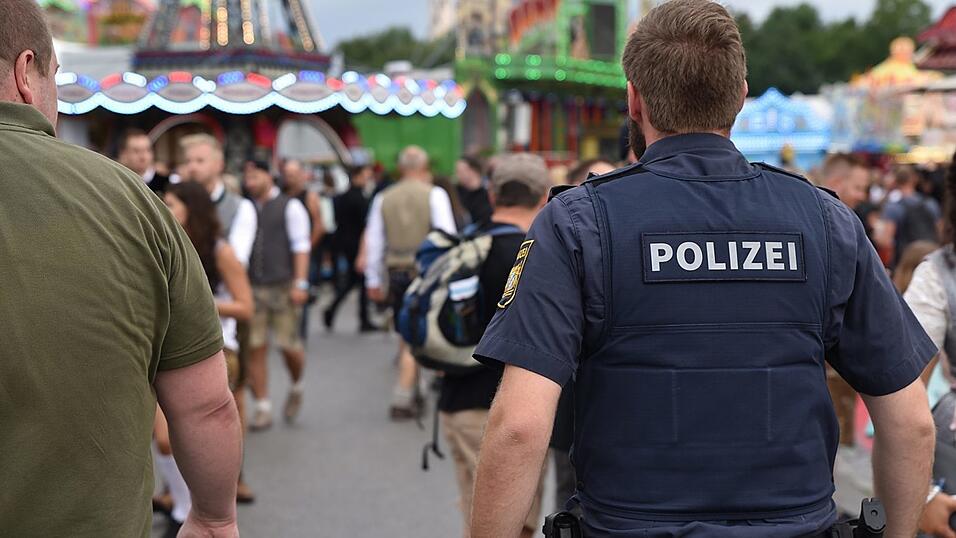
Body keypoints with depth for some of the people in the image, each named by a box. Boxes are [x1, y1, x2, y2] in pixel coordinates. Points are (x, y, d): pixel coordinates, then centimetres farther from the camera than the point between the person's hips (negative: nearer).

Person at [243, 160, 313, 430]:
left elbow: (301, 246, -3)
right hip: (251, 287, 4)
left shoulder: (290, 207, 1)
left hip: (283, 287, -3)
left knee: (289, 345, -4)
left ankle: (296, 388, 26)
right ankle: (262, 407, 4)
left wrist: (300, 284, -11)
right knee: (254, 348, -1)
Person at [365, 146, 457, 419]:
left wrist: (373, 281, 15)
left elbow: (374, 243, 9)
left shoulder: (383, 198, 7)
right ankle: (402, 399, -7)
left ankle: (410, 394, 24)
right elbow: (447, 236, -10)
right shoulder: (434, 194, -4)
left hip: (396, 272, 4)